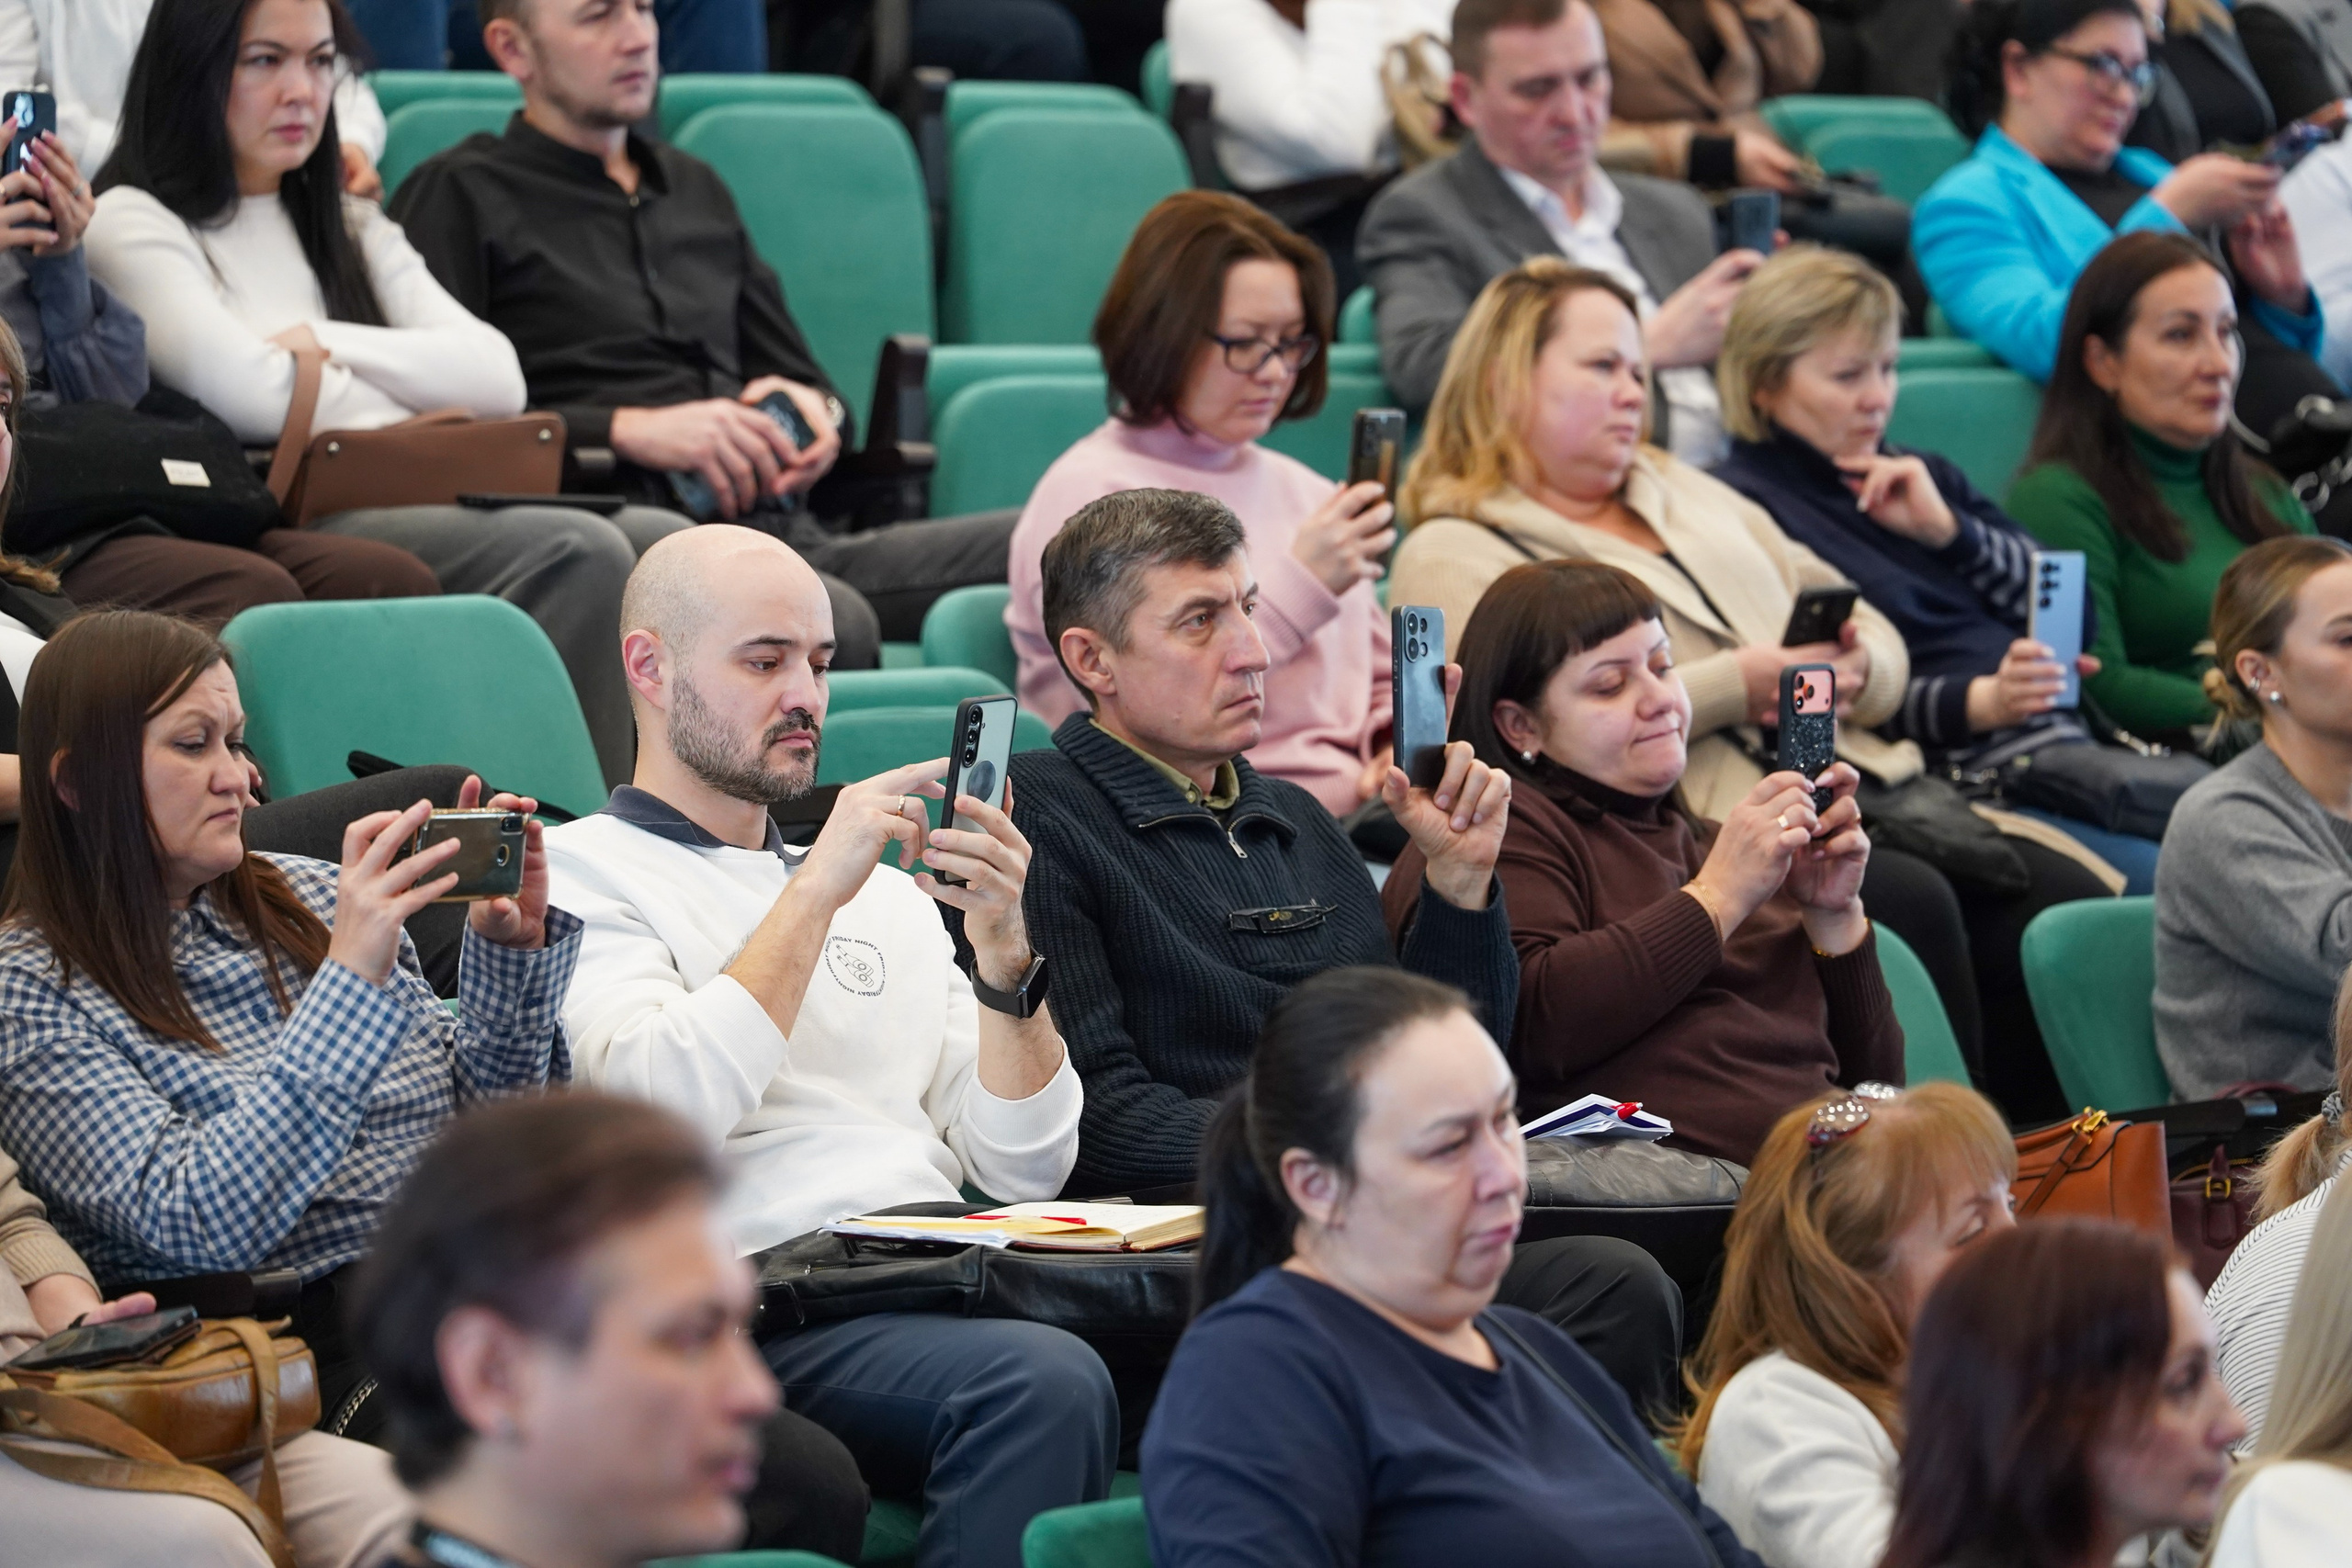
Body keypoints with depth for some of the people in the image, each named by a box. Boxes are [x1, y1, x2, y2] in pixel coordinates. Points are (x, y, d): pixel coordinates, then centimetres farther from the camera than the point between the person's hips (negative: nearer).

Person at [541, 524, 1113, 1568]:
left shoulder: (888, 894, 28)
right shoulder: (577, 873, 8)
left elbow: (1023, 1167, 18)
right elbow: (658, 1112, -12)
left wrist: (1004, 950, 3)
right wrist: (817, 890, -8)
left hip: (947, 1274, 6)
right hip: (772, 1303, -6)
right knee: (1046, 1384, -35)